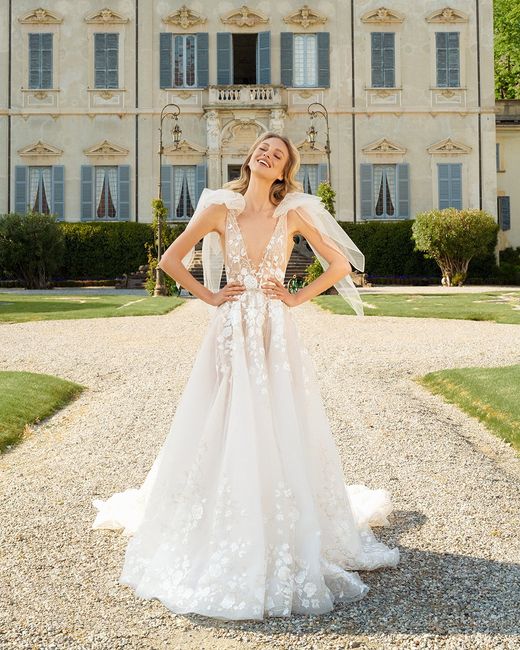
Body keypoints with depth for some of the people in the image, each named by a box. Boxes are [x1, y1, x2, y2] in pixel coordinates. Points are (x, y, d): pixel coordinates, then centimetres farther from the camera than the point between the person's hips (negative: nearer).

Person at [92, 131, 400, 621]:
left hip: (277, 335, 0)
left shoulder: (294, 214, 2)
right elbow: (170, 259, 7)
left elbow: (340, 263, 5)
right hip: (229, 333, 0)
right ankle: (225, 536, 17)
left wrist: (298, 297, 0)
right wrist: (209, 296, 1)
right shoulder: (220, 209, 2)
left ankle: (287, 538, 19)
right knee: (224, 434, 1)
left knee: (281, 434, 2)